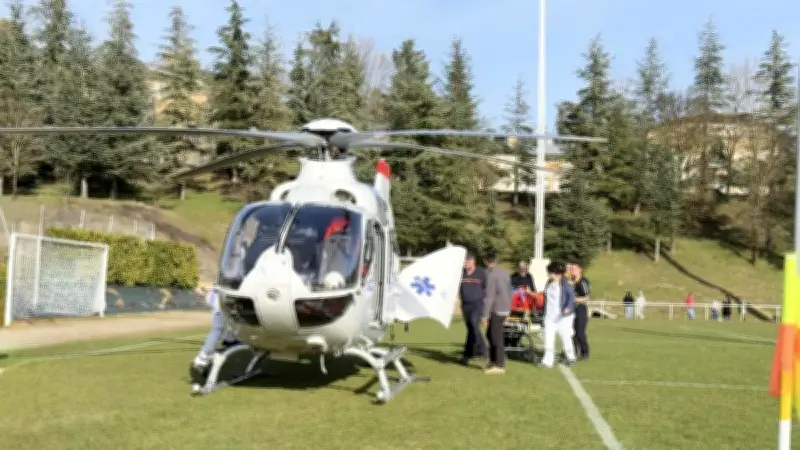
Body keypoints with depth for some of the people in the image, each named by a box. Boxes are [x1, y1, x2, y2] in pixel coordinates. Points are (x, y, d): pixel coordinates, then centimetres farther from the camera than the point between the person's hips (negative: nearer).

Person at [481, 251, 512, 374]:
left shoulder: (491, 274, -14)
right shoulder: (504, 272, 13)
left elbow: (490, 296, -18)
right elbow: (509, 292, 18)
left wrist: (485, 315, -17)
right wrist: (508, 310, 26)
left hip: (497, 310, -9)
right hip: (505, 308, 9)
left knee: (496, 337, -4)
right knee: (490, 334, 17)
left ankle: (499, 365, -1)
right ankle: (493, 360, 21)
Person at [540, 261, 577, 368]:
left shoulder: (565, 283, -11)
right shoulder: (549, 283, 11)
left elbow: (571, 296, -16)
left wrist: (568, 308, -29)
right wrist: (545, 310, 21)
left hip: (562, 316, -6)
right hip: (549, 316, 6)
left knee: (565, 337, 5)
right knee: (548, 339, -1)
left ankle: (571, 357, 26)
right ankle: (548, 361, 0)